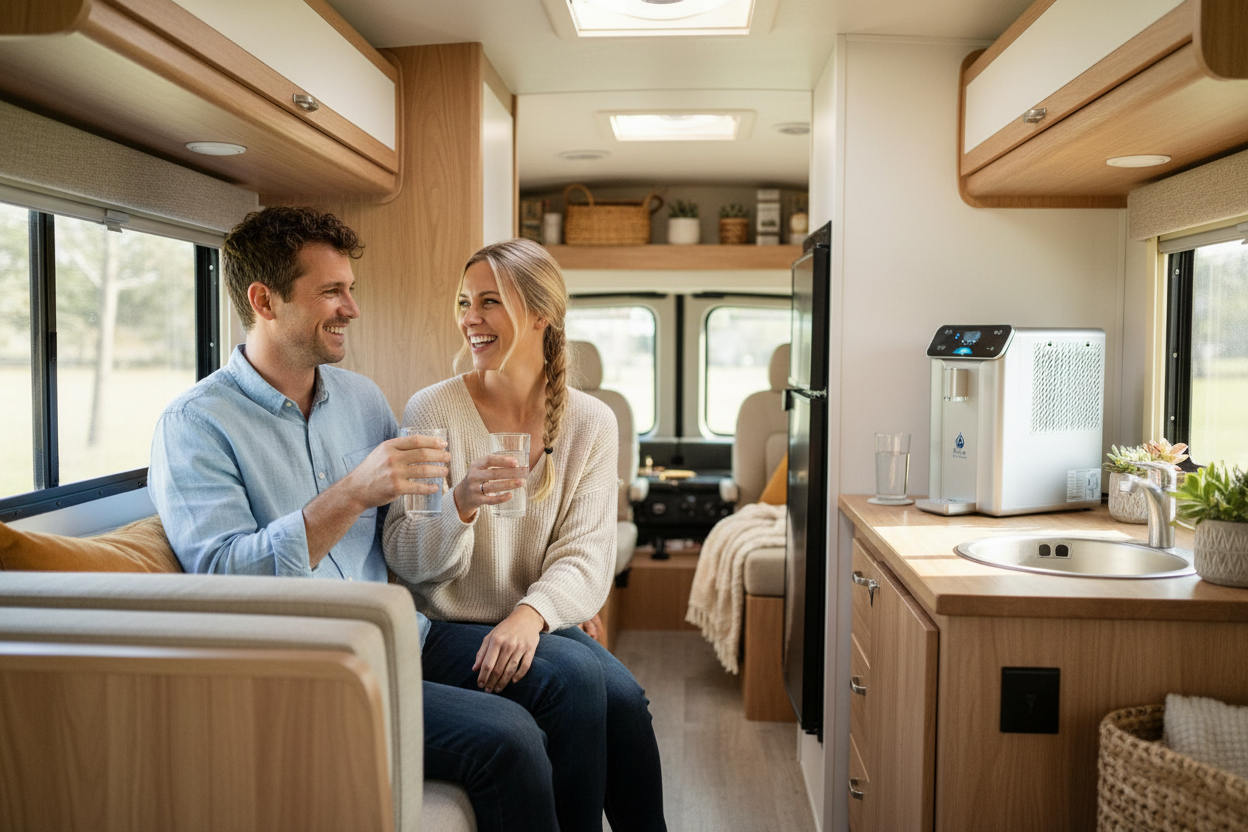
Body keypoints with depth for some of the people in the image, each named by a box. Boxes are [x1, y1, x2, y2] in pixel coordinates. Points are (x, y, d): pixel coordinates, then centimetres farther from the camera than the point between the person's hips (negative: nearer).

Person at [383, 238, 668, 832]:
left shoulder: (591, 423, 1)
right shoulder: (432, 412, -6)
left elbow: (585, 556, -5)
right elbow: (405, 560, -8)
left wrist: (530, 613, -25)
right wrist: (461, 506, -28)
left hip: (541, 626, 3)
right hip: (448, 631, -3)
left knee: (623, 697, -25)